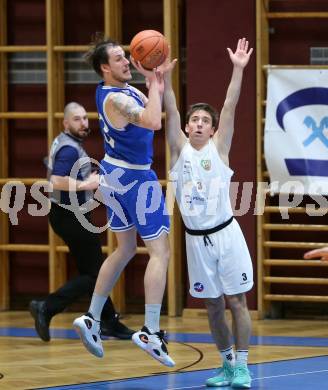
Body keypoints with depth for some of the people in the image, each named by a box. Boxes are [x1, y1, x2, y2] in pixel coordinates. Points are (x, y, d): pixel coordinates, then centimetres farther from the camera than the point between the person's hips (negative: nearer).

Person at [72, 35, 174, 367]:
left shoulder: (120, 89, 7)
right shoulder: (116, 98, -23)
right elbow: (153, 122, -39)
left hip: (114, 174, 10)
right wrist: (154, 82, -31)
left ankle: (91, 319, 21)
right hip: (134, 177, -10)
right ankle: (150, 332, -11)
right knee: (159, 252, -7)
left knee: (125, 249, 20)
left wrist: (156, 81, 1)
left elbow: (150, 113, 15)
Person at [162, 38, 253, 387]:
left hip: (225, 233, -2)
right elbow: (170, 112, -10)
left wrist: (238, 70, -18)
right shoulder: (179, 149, 3)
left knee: (236, 302, -1)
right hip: (196, 239, 2)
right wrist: (166, 78, -24)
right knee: (213, 307, 9)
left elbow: (230, 108, -9)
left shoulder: (219, 148, 0)